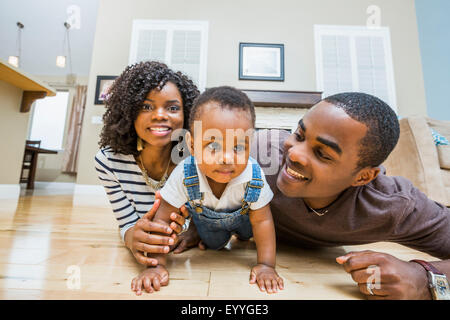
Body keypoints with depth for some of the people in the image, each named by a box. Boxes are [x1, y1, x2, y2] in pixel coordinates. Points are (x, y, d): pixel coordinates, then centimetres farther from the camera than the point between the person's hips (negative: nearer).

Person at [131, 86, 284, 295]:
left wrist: (266, 265, -24)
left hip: (242, 215, 1)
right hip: (206, 218, 0)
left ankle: (241, 236, 51)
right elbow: (162, 219, -29)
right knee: (213, 244, 18)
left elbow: (262, 221, -25)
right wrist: (156, 265, -29)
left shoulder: (254, 177, -39)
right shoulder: (184, 175, -41)